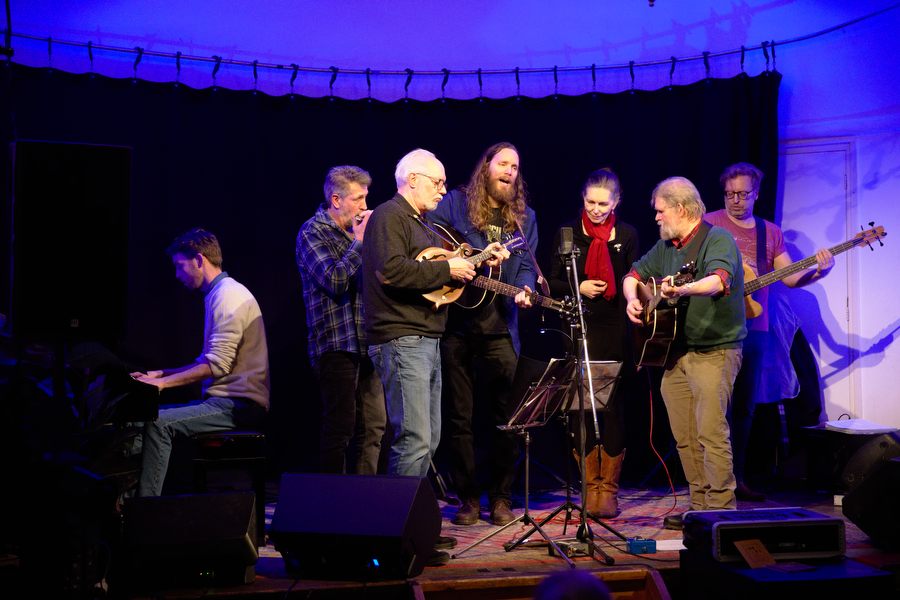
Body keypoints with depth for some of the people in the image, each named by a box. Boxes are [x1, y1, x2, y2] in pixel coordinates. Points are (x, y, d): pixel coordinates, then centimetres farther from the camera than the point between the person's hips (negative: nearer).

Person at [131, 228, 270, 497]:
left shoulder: (228, 296, -13)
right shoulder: (218, 294, 21)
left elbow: (217, 366, -21)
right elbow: (206, 362, 25)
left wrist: (163, 382, -18)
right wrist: (159, 374, 16)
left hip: (239, 405, -11)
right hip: (228, 401, 11)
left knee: (158, 423, -22)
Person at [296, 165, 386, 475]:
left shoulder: (356, 231, 16)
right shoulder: (313, 233, -6)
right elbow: (335, 281, -20)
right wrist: (360, 242, -13)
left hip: (366, 342, 8)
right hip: (336, 343, -8)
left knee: (373, 426, 10)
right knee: (340, 429, -6)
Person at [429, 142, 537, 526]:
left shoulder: (524, 217, 14)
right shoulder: (454, 204, 5)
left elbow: (526, 265, 9)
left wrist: (523, 291, -11)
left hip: (499, 329, 2)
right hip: (456, 325, -2)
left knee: (507, 416, 1)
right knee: (459, 417, 4)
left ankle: (501, 498, 14)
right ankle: (468, 498, 14)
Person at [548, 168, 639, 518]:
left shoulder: (627, 235, 7)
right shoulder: (568, 233, 6)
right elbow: (553, 283, 7)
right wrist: (578, 288, -10)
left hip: (616, 332, 0)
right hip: (579, 331, 0)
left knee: (613, 408, 0)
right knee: (581, 409, -1)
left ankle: (608, 487, 9)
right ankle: (590, 486, 10)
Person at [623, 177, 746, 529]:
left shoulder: (717, 240, -10)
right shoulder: (666, 247, 15)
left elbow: (718, 281, -29)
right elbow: (634, 275, 23)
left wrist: (684, 290, -46)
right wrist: (633, 298, 1)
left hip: (714, 351, -8)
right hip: (676, 352, 8)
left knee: (711, 432, -13)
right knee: (684, 437, 9)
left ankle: (721, 510, -9)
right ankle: (700, 507, 17)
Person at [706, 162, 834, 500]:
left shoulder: (771, 232, 13)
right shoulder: (710, 224, 0)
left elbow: (790, 277, 8)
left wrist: (818, 270, -10)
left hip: (755, 330, 5)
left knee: (745, 406, 9)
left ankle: (737, 479, 17)